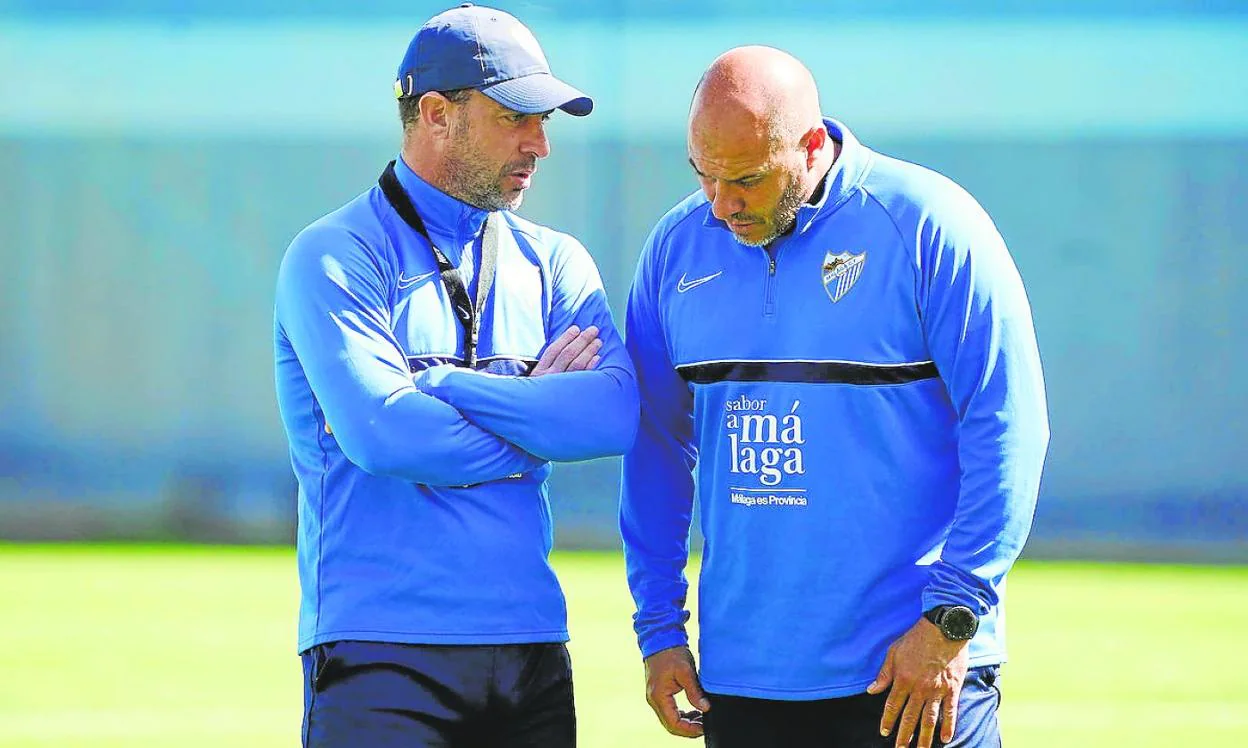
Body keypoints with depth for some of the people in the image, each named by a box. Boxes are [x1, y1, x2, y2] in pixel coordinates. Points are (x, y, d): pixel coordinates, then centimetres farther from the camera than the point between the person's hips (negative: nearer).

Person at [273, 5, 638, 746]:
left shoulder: (555, 263, 14)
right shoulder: (335, 257, -2)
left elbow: (619, 414, -5)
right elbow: (382, 433, -17)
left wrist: (438, 384, -11)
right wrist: (537, 421, -3)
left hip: (531, 651, 5)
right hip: (383, 652, -5)